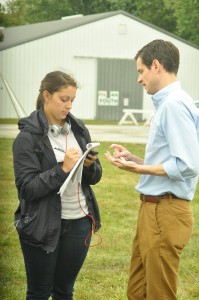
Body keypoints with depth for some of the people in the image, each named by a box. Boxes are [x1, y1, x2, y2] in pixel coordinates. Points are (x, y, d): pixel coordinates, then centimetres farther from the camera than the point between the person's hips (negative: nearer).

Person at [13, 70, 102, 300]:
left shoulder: (79, 129, 6)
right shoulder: (28, 137, -11)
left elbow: (94, 178, 10)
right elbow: (27, 187, -16)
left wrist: (90, 165, -11)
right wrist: (63, 169, -23)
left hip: (79, 223, 5)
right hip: (43, 226, -5)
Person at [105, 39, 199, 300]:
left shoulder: (175, 104, -18)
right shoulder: (165, 103, 13)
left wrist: (138, 169, -16)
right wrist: (133, 159, 10)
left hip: (165, 213, -10)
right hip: (153, 209, 10)